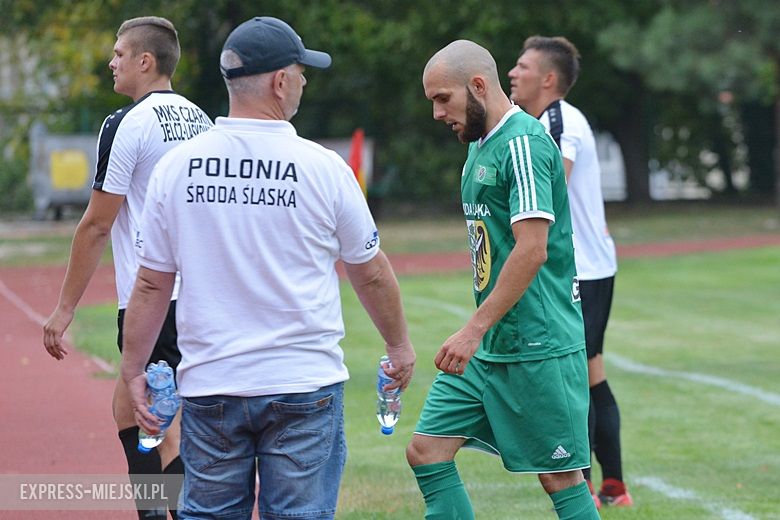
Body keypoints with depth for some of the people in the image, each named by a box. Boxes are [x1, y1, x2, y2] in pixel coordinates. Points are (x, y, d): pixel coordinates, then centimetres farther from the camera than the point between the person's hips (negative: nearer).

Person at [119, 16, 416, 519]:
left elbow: (152, 283, 2)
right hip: (304, 384, -2)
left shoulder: (176, 167, -2)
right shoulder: (322, 167, -7)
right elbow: (371, 273, 5)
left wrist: (134, 370, 13)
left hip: (209, 388, 2)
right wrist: (400, 345, 20)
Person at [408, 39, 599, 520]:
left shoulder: (523, 143, -15)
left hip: (537, 347, -9)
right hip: (487, 347, 9)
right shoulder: (480, 145, 15)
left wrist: (475, 330, -24)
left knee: (561, 478, -2)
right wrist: (477, 334, 18)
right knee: (427, 452, 3)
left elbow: (532, 250, -23)